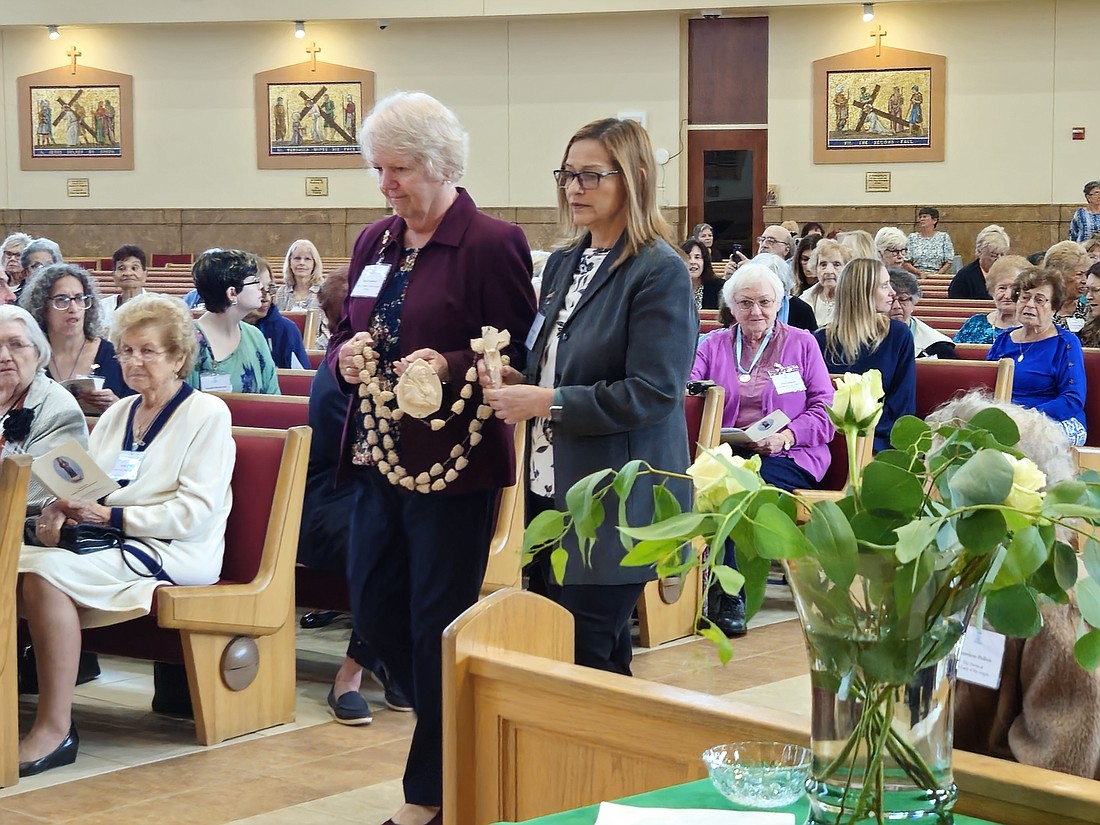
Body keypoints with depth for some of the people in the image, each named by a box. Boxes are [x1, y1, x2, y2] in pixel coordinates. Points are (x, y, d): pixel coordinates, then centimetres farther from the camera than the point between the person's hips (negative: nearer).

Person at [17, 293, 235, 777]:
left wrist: (112, 516, -18)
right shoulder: (118, 414, 21)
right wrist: (58, 514, -9)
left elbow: (196, 512, -11)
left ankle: (55, 728, -27)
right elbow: (82, 487, 15)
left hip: (174, 553, -6)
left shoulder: (208, 414, 0)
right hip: (104, 548, 6)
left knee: (47, 569, -30)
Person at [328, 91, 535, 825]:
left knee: (437, 622, 0)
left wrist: (449, 369, -26)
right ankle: (452, 730, 31)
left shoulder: (492, 243, -10)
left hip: (453, 465, -7)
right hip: (380, 458, 7)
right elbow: (345, 336, 18)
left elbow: (519, 358, -11)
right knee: (373, 607, 10)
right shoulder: (376, 243, 12)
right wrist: (346, 357, -4)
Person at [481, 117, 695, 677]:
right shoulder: (563, 264, 13)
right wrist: (520, 382, 2)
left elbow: (652, 393, -20)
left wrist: (546, 403, -18)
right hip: (550, 486, 8)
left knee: (587, 657, -4)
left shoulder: (659, 272, -12)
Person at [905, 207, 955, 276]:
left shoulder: (944, 237, 9)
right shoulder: (912, 238, 10)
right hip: (916, 278, 0)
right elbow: (905, 263, 5)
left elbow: (948, 262, 7)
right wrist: (919, 273, -9)